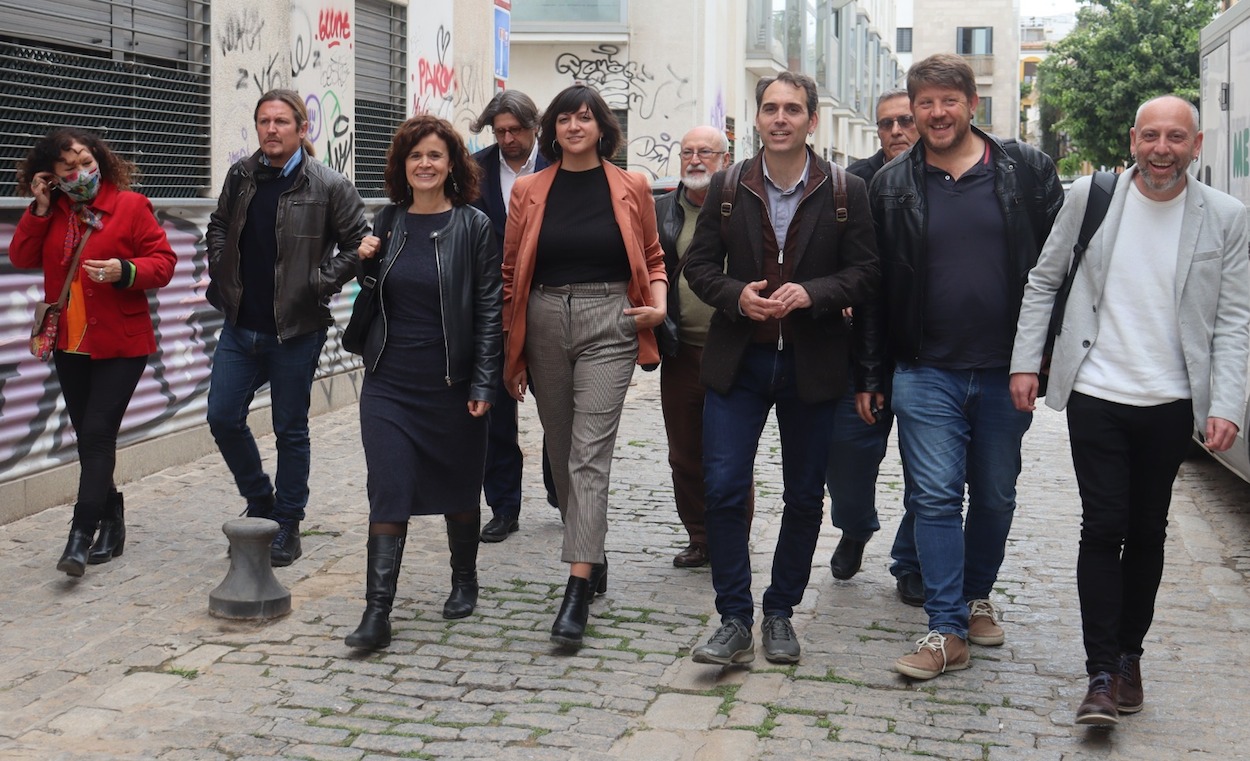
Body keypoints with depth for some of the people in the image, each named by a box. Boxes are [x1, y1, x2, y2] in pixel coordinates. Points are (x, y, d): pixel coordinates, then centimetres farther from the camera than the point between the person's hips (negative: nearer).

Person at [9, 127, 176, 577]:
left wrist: (125, 270, -25)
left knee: (97, 434, -12)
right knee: (89, 438, 12)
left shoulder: (131, 206, -6)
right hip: (70, 343, 6)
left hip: (121, 344, -6)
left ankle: (81, 537, -13)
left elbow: (163, 262, -8)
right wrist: (39, 209, -7)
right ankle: (111, 523, 25)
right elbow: (22, 258, 1)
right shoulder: (50, 214, 8)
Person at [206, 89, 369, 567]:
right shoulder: (241, 176, 6)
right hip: (240, 326, 5)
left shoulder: (328, 186, -9)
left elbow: (358, 242, -4)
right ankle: (259, 500, 29)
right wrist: (221, 272, 9)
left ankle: (287, 526, 19)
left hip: (295, 331, -5)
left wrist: (320, 284, -11)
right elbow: (219, 226, 23)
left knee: (290, 430, 6)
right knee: (223, 418, 6)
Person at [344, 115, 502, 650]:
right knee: (388, 492, -4)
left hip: (451, 383, -2)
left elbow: (489, 308, -6)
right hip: (389, 381, 2)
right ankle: (377, 612, -5)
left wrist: (483, 384, -11)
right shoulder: (388, 223, 7)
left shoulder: (472, 226, -4)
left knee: (457, 487, 13)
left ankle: (465, 581, 35)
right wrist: (362, 263, -2)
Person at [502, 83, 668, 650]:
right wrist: (511, 353, 6)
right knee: (562, 453, 11)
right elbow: (511, 273, 9)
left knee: (589, 454, -12)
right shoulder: (529, 192, 7)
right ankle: (592, 558, 30)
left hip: (608, 325, -3)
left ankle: (577, 590, -16)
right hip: (544, 324, 3)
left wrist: (659, 303, -5)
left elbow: (652, 257, 15)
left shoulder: (630, 188, 4)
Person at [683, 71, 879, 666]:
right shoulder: (728, 187, 4)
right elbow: (699, 264, 6)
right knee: (723, 489, -7)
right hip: (738, 361, 1)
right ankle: (734, 623, 3)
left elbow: (865, 271, -2)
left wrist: (812, 293, -19)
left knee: (805, 497, 9)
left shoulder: (846, 191, 0)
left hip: (812, 365, 0)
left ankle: (780, 614, 25)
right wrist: (736, 296, -14)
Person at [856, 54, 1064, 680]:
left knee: (996, 496, 13)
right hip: (926, 371, 0)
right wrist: (870, 375, 4)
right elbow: (873, 286, 6)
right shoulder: (891, 186, 3)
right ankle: (948, 632, 1)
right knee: (935, 496, -4)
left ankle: (977, 597, 34)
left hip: (1006, 370, 1)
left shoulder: (1027, 171, 1)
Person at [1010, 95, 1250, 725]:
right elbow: (1044, 281, 7)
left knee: (1147, 533, 10)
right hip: (1096, 395, -1)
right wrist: (1026, 362, 1)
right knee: (1103, 528, -3)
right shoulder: (1090, 197, 0)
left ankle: (1129, 655, 27)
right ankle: (1102, 673, 2)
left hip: (1170, 404, 1)